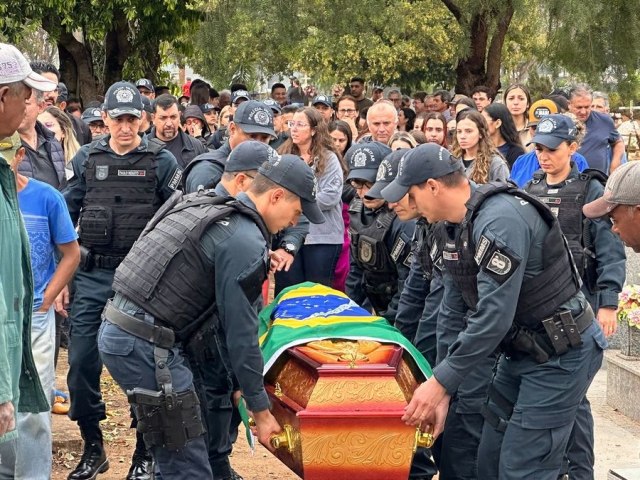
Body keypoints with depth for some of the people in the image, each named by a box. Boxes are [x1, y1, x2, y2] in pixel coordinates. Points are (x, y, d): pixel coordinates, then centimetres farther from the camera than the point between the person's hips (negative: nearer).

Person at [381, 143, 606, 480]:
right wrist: (440, 388, 5)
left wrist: (441, 383, -23)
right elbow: (453, 312, 9)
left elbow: (493, 316, -29)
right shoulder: (456, 227, 5)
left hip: (560, 353, -9)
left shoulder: (500, 220, -26)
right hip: (523, 349, 10)